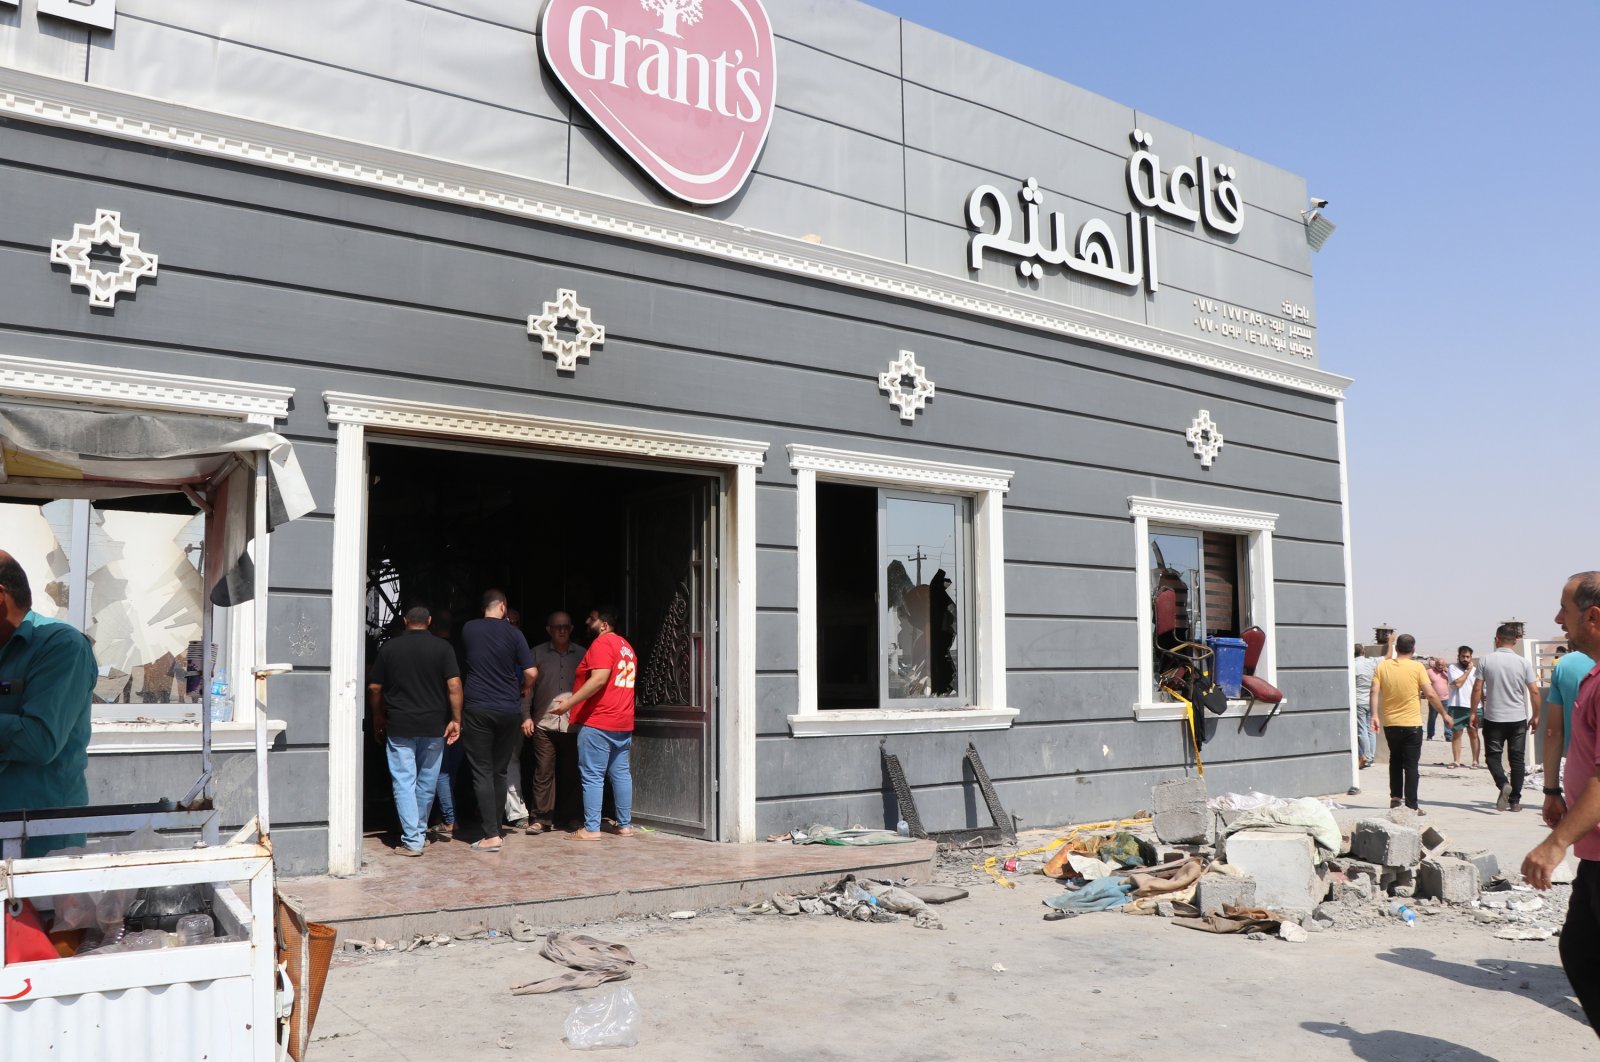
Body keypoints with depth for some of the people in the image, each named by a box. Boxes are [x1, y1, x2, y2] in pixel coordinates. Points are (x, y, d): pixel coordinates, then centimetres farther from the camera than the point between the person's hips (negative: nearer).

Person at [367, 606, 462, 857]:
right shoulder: (442, 648, -1)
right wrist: (456, 720, -4)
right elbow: (454, 685, -9)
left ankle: (412, 840, -6)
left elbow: (374, 687, 5)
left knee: (404, 782, 0)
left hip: (399, 727, -1)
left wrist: (378, 718, 18)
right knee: (427, 782, 14)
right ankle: (421, 833, 26)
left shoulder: (389, 647, 2)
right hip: (434, 726, 1)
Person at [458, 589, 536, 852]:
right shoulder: (513, 633, -1)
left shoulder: (468, 629, 3)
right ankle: (494, 828, 16)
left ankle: (491, 835, -8)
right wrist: (525, 689, 16)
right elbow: (530, 672, -5)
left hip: (477, 709, -1)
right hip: (509, 710, 1)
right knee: (499, 772, 13)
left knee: (482, 773, -1)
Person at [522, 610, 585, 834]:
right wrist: (526, 716, 0)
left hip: (573, 723, 1)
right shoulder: (537, 653, 8)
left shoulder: (582, 654, 10)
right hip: (544, 723, -1)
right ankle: (540, 818, 2)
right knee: (543, 771, -3)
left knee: (570, 773, 5)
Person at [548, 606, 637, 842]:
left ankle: (591, 828, -3)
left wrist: (569, 702, -19)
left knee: (592, 776, -4)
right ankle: (625, 824, 14)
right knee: (620, 773, 11)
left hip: (597, 722, -9)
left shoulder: (602, 643, -10)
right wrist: (575, 699, 26)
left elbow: (599, 679, -21)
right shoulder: (626, 646, 18)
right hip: (623, 722, 9)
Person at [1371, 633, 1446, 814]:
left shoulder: (1383, 666, 1)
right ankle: (1411, 805, 0)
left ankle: (1395, 796, 17)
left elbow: (1375, 692, -6)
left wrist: (1375, 715, -5)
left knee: (1395, 760, 22)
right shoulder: (1417, 667, -8)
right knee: (1411, 765, 1)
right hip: (1412, 724, -3)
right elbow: (1431, 694, -10)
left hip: (1389, 723, 3)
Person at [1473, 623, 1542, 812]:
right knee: (1517, 759, 9)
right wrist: (1535, 716, 9)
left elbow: (1477, 689, -6)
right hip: (1518, 718, 1)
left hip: (1493, 718, -1)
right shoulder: (1523, 663, -2)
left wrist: (1473, 712, 4)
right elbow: (1534, 692, -2)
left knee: (1493, 754, 9)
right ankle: (1515, 800, 10)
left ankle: (1503, 783, -18)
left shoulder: (1486, 661, -5)